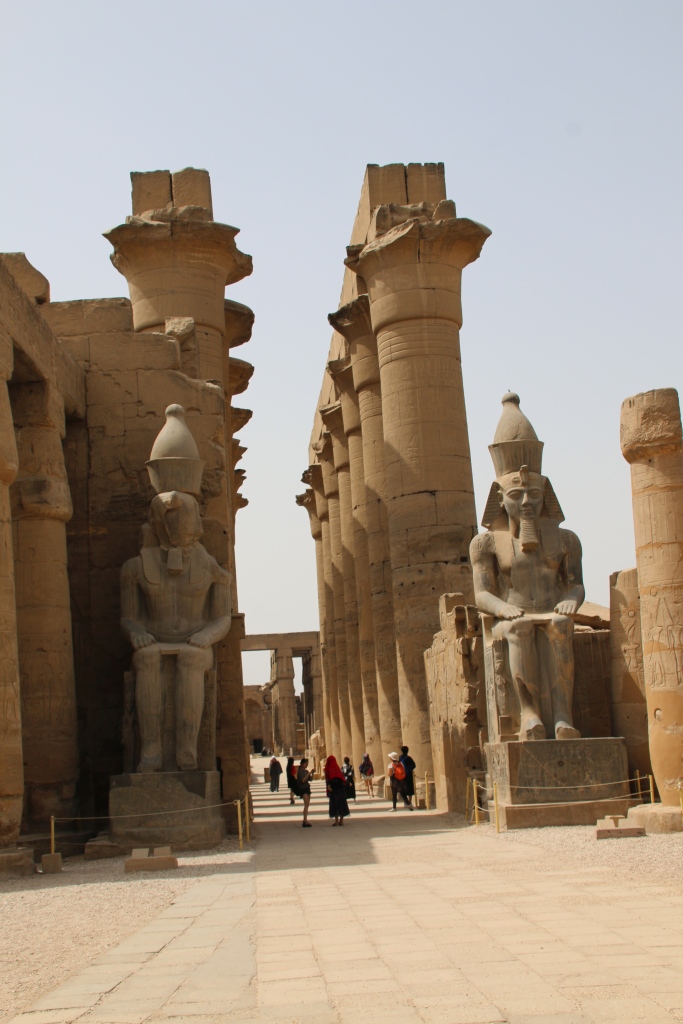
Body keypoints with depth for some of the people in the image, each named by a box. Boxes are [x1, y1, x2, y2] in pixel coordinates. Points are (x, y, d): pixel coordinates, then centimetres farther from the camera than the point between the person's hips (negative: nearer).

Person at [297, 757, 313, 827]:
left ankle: (305, 821, 9)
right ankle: (305, 820, -26)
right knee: (306, 804, -19)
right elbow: (303, 780, -18)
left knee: (307, 805, 6)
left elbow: (310, 779, 11)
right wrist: (309, 773, -20)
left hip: (307, 788, 8)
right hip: (302, 789, -8)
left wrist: (312, 773, -3)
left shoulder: (306, 771, 13)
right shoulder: (300, 771, -8)